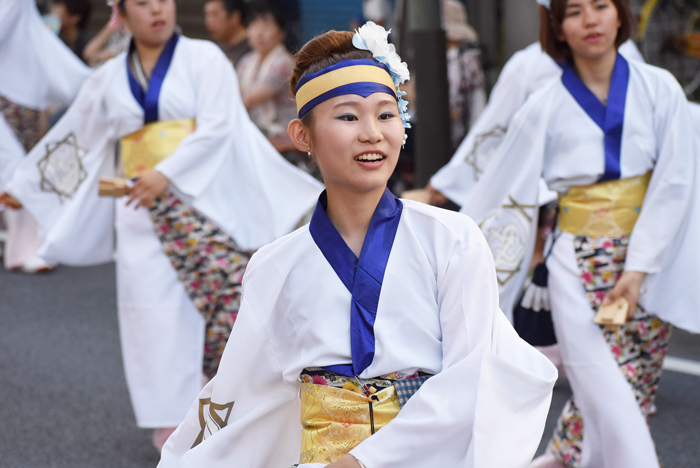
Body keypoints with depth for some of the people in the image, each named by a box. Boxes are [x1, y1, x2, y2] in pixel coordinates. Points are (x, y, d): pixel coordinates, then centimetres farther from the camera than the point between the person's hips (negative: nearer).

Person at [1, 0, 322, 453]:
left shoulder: (204, 58, 1)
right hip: (142, 208, 3)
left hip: (205, 198, -3)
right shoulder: (109, 79, 11)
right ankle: (173, 417, 6)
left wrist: (167, 173, -20)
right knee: (154, 307, -2)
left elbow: (217, 126, -10)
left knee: (222, 293, -9)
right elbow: (75, 138, 20)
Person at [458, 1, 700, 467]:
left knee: (634, 388, 10)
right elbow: (501, 192, 3)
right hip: (581, 268, -2)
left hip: (650, 262, 2)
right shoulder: (546, 108, -3)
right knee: (610, 398, -9)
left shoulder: (659, 89, -2)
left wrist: (638, 268, -11)